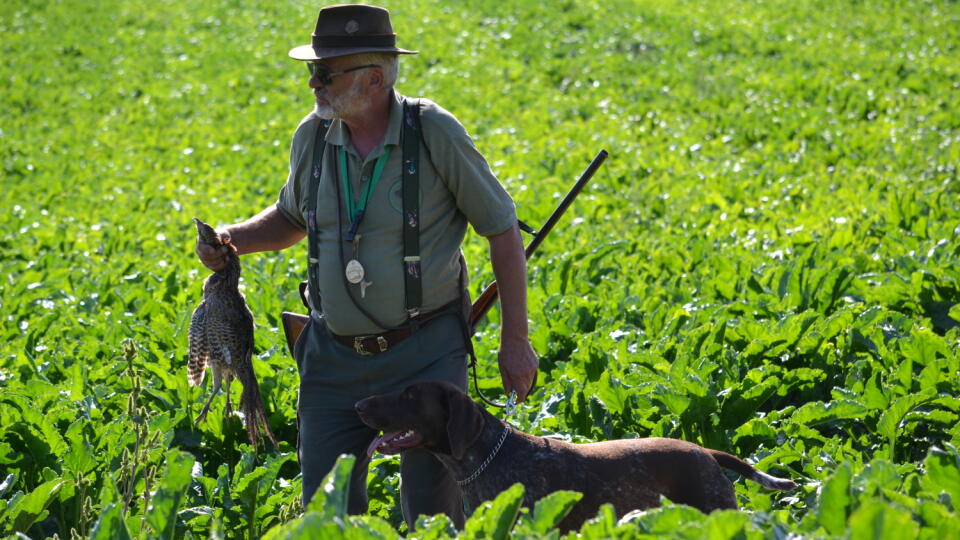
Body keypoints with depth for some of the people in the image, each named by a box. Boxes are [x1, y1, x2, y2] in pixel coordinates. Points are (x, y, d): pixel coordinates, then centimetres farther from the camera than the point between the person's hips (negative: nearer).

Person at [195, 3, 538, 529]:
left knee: (433, 510, 0)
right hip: (335, 356, 4)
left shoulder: (434, 133, -12)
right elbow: (291, 218, 20)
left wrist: (515, 340, -5)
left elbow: (502, 229, -4)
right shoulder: (313, 136, 1)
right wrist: (233, 238, -1)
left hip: (425, 352, -4)